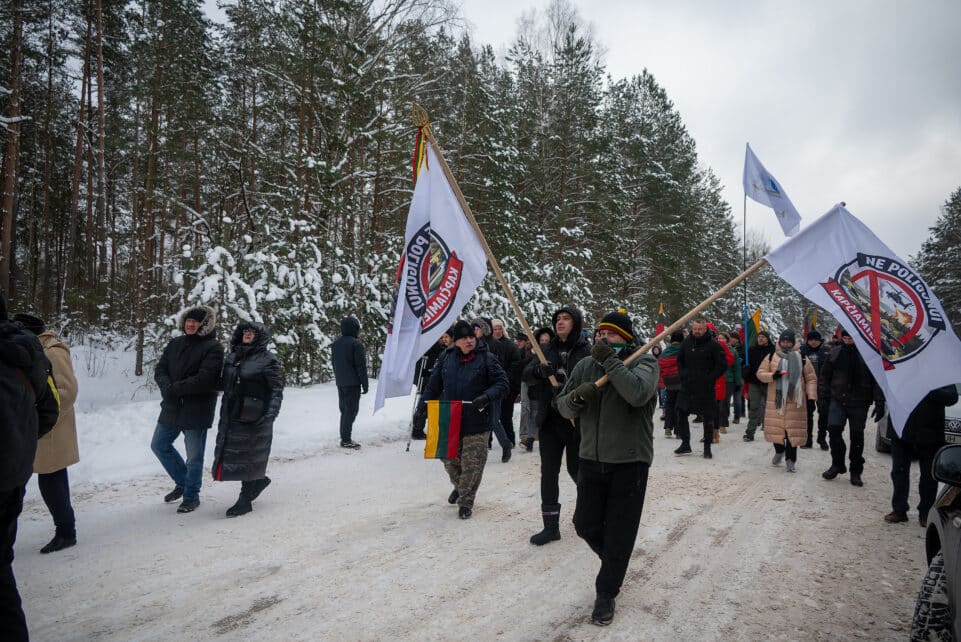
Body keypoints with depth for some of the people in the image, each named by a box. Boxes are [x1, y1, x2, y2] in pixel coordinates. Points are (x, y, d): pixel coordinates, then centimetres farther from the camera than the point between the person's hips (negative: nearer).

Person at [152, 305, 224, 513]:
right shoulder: (175, 344, 8)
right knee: (159, 445, 19)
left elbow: (204, 379, -21)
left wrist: (174, 389, -19)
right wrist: (167, 387, -15)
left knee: (194, 457, 4)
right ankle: (183, 482, 37)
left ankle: (191, 495, 24)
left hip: (197, 411, -7)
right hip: (172, 407, 7)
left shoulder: (213, 347, -12)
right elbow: (160, 370, 5)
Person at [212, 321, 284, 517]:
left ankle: (245, 500, 13)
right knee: (230, 454, 11)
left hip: (254, 418, -7)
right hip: (231, 415, 7)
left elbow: (277, 388, -11)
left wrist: (272, 412, -23)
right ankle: (259, 480, 34)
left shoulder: (267, 359, -8)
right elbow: (224, 384, 20)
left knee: (249, 456, 0)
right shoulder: (232, 357, 11)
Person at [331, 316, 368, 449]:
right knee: (351, 410, -3)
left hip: (340, 382, 8)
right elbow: (361, 366, -13)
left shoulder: (335, 343, 11)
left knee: (344, 410, 15)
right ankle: (346, 440, -4)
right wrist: (365, 384, -8)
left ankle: (344, 438, 18)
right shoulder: (356, 344, -14)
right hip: (353, 383, -8)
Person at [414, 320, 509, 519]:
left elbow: (503, 383, -6)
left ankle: (466, 501, 20)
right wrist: (422, 406, 10)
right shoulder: (446, 357, 3)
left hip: (477, 421, -3)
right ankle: (459, 486, 44)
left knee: (472, 464, 2)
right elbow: (434, 384, 12)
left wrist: (486, 397, -21)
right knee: (450, 460, 16)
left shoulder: (486, 358, -6)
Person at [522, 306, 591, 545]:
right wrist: (539, 371, -25)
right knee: (548, 472, 4)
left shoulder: (586, 352, -7)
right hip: (550, 419, 4)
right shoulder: (548, 350, 7)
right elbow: (527, 375, -3)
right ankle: (551, 526, 12)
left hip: (576, 420, -4)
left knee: (576, 469, 9)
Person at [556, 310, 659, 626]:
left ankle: (606, 593, 24)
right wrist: (576, 397, -17)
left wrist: (610, 361, -26)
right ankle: (614, 561, 42)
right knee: (585, 524, 11)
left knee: (619, 533, 4)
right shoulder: (585, 366, 4)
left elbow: (638, 394, -31)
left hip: (630, 461, -4)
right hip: (591, 459, 5)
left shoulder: (644, 362, -10)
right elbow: (563, 407, 5)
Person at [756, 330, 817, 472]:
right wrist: (772, 376, -14)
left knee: (793, 430, -1)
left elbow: (811, 379, 7)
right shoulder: (771, 357, 7)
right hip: (775, 400, 1)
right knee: (775, 428, 3)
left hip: (794, 402, -1)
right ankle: (779, 451, 31)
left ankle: (790, 459, 12)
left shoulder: (802, 359, 5)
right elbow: (760, 373, 6)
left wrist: (811, 397, -2)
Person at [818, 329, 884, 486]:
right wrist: (823, 396, 6)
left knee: (857, 436, 6)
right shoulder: (834, 353, 5)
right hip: (837, 400, 2)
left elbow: (878, 380, -5)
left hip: (859, 403, -2)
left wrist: (879, 403, -9)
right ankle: (837, 464, 7)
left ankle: (856, 472, 20)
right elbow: (824, 376, 12)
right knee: (834, 428, -13)